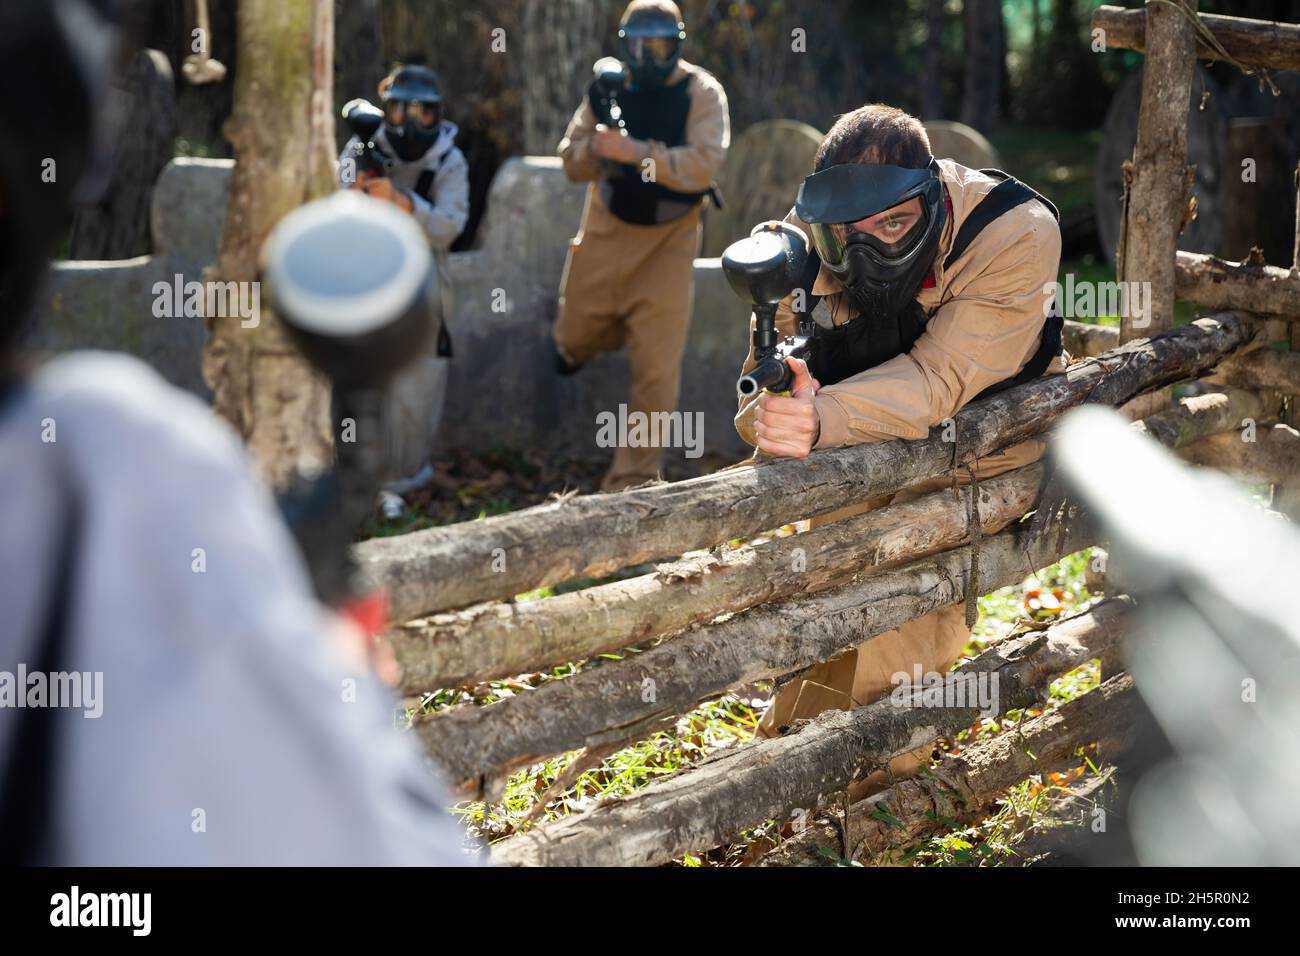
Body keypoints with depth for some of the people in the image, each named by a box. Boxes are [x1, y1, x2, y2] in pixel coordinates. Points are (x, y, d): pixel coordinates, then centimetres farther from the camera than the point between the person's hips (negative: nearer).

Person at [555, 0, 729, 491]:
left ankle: (632, 482, 2)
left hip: (667, 242, -3)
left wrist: (636, 151, -34)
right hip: (605, 231, 3)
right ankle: (578, 341, 52)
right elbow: (571, 163, 0)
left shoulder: (701, 92, -12)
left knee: (657, 369, -7)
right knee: (574, 339, 13)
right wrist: (595, 146, -23)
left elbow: (705, 164, -25)